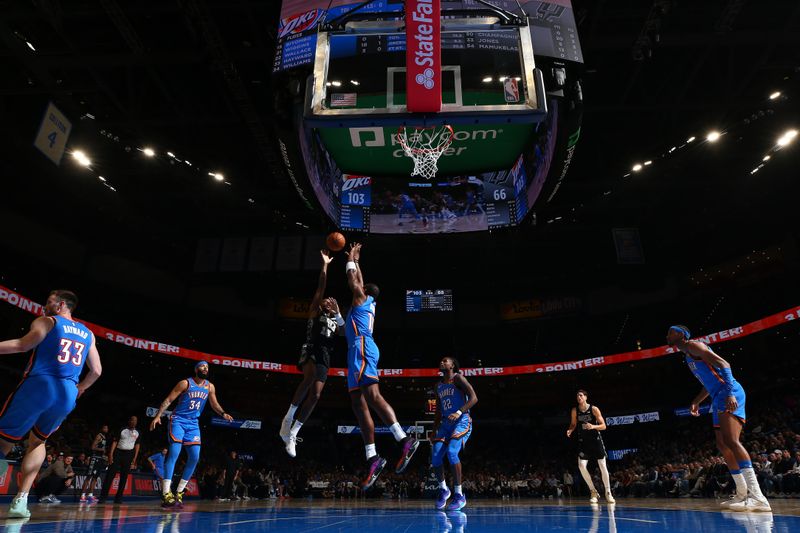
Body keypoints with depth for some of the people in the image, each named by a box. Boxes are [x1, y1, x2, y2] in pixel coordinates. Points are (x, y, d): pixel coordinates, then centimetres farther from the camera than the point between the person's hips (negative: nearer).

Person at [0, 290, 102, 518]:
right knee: (38, 441, 24)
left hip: (38, 386, -5)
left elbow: (22, 345, -13)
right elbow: (96, 371, 16)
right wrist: (79, 389, 30)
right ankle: (21, 500, 14)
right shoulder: (87, 334, 19)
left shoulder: (47, 321, 5)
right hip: (67, 395, 5)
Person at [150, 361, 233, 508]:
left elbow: (214, 404, 13)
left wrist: (223, 414, -5)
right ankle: (166, 494, -16)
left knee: (195, 457, 0)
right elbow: (168, 400, -8)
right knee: (174, 453, -18)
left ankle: (179, 492, 11)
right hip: (178, 420, -5)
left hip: (193, 423, 6)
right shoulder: (185, 383, -8)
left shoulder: (210, 387, 6)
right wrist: (158, 416, -19)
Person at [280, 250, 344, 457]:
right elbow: (320, 287, 5)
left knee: (314, 396, -4)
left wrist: (338, 314, 4)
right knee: (310, 377, -36)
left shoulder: (335, 321, 29)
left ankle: (292, 434, 6)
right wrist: (325, 264, 4)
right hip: (310, 351, -6)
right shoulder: (315, 311, 15)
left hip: (324, 358, 6)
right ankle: (289, 418, -22)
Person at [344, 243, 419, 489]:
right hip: (358, 353, 9)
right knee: (359, 406, 0)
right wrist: (356, 261, 52)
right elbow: (359, 280, 45)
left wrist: (350, 259, 27)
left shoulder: (362, 298, 10)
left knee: (372, 396, -24)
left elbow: (352, 280, 11)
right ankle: (372, 458, -5)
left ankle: (405, 440, -32)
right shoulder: (367, 303, 30)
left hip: (362, 349, -9)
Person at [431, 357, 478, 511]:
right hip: (445, 423, 6)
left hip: (461, 421, -6)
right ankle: (443, 490, 16)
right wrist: (434, 431, 17)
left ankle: (459, 496, -14)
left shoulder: (458, 378, -2)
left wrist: (459, 412, -25)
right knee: (435, 456, -9)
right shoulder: (439, 386, 18)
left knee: (452, 452, -26)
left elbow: (474, 398, -13)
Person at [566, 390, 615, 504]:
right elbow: (573, 424, 12)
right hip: (583, 441, 2)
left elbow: (603, 426, -9)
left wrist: (593, 426, -28)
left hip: (596, 440, -2)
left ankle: (608, 493, 17)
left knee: (603, 466, 0)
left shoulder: (594, 409, -10)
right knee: (581, 466, -10)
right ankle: (593, 492, 8)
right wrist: (570, 430, -10)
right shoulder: (575, 411, -2)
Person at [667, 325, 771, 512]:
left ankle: (758, 497, -29)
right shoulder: (688, 356, 25)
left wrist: (730, 393, -28)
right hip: (718, 397, 11)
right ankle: (742, 494, 13)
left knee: (730, 441, -22)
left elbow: (723, 363, -17)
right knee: (723, 445, 9)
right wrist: (696, 401, 27)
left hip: (728, 393, -11)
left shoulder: (692, 345, -4)